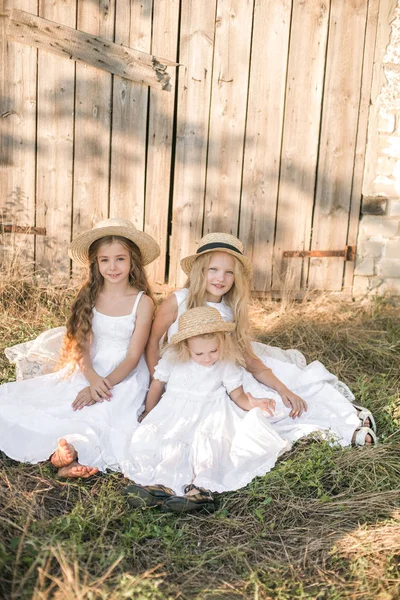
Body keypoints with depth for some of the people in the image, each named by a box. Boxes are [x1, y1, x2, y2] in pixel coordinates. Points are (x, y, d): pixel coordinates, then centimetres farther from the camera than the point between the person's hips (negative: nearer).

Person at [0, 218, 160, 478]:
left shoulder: (142, 302, -10)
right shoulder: (89, 296, 0)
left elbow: (133, 356, -10)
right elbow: (81, 346, -4)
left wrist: (104, 384, -21)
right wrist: (93, 379, -21)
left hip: (125, 376, -4)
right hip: (88, 372, 4)